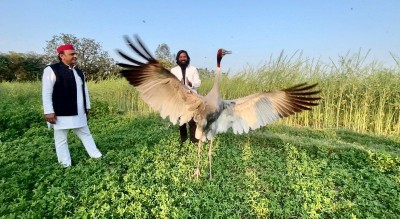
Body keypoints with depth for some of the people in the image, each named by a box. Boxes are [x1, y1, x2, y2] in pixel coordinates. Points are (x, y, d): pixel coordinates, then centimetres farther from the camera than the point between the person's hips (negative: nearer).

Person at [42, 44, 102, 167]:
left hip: (79, 113, 7)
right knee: (61, 139, 7)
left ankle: (97, 156, 26)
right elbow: (46, 93, -12)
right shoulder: (51, 70, -9)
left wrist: (87, 106, 18)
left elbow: (84, 90, 18)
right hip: (61, 114, -7)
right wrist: (49, 112, -15)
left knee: (86, 134, 15)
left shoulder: (79, 72, 13)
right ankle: (66, 165, 18)